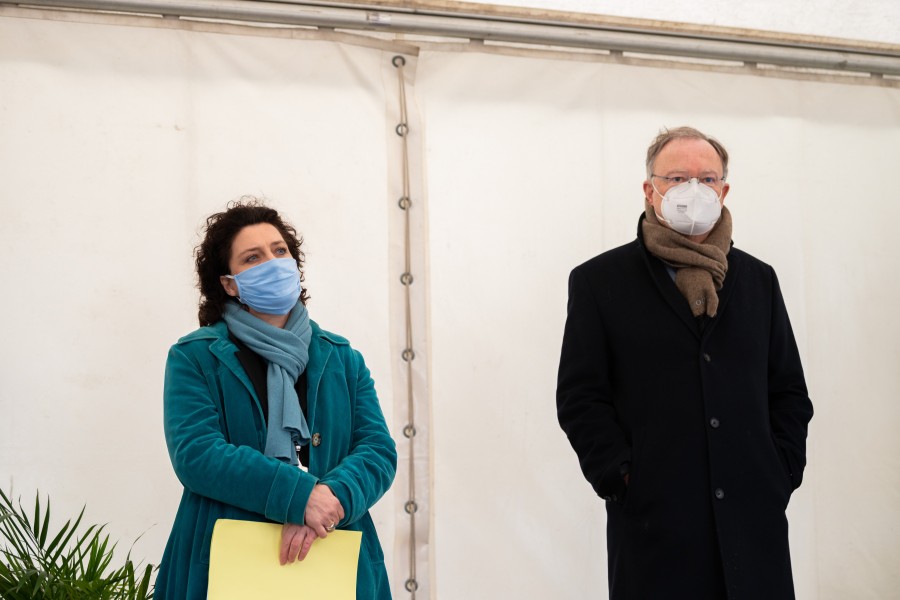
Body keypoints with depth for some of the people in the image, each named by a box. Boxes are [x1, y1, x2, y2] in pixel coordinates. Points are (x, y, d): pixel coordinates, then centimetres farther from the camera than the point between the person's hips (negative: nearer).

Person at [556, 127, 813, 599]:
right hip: (653, 520, -3)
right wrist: (624, 479, -9)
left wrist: (779, 475, 3)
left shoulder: (758, 280, 15)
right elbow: (579, 398, 0)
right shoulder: (598, 281, 4)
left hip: (753, 521, 3)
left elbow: (790, 393, 15)